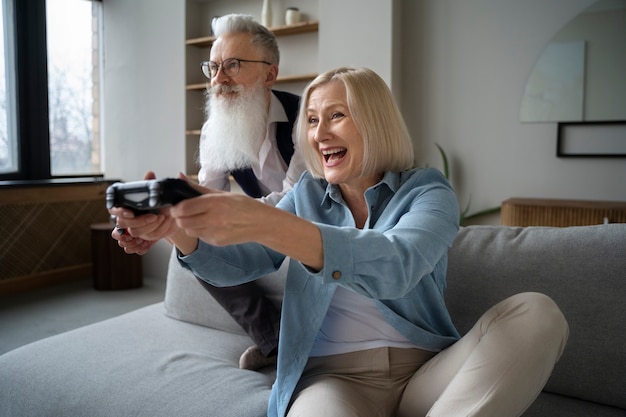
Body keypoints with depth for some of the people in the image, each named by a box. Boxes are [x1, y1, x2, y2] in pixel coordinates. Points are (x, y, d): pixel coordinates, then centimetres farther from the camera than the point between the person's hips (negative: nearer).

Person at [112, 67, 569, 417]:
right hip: (333, 375, -1)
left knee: (536, 312, -25)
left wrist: (265, 223, -37)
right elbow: (236, 264, 2)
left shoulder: (428, 191, 0)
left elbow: (397, 265, -23)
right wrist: (180, 230, -21)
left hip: (424, 372, 2)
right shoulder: (306, 195, 11)